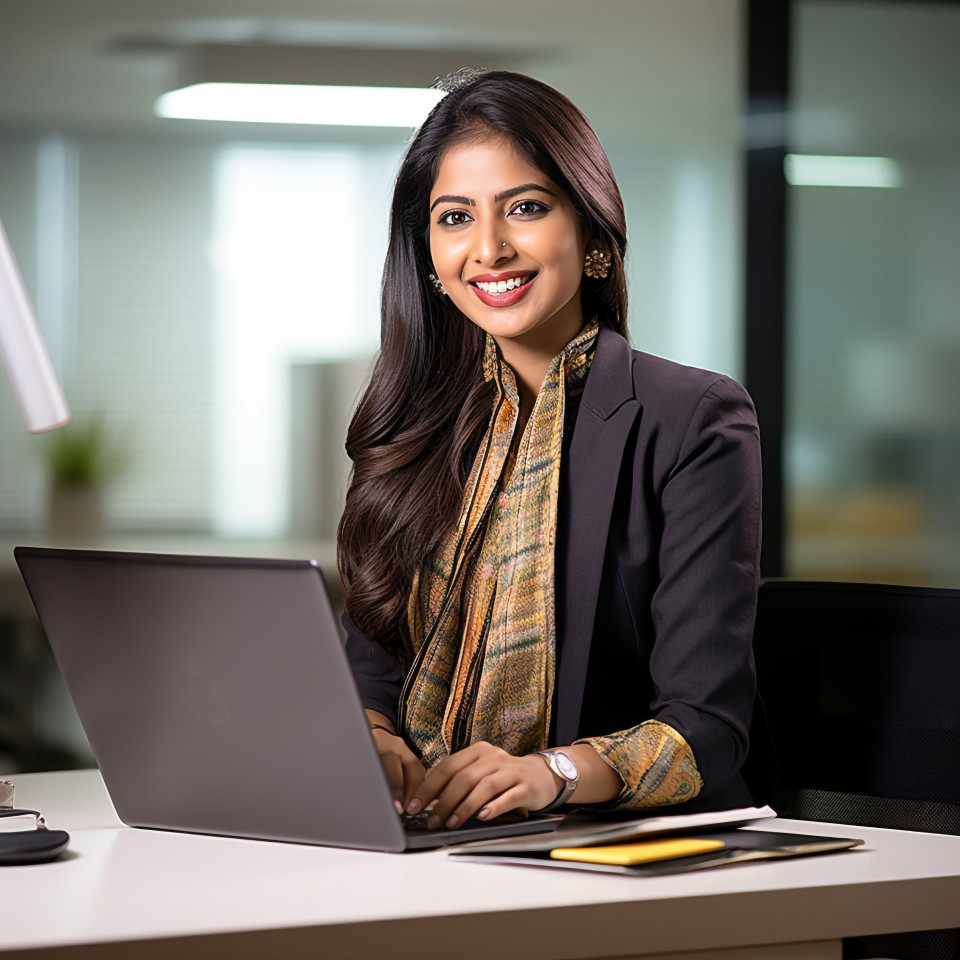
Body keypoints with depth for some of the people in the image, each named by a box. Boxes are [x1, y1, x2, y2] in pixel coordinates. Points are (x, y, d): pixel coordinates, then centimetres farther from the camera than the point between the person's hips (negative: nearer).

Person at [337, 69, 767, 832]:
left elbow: (707, 727, -12)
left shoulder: (696, 422, -6)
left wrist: (551, 771, -31)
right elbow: (372, 670, 10)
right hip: (425, 840, 5)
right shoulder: (413, 423, 11)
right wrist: (373, 744, -13)